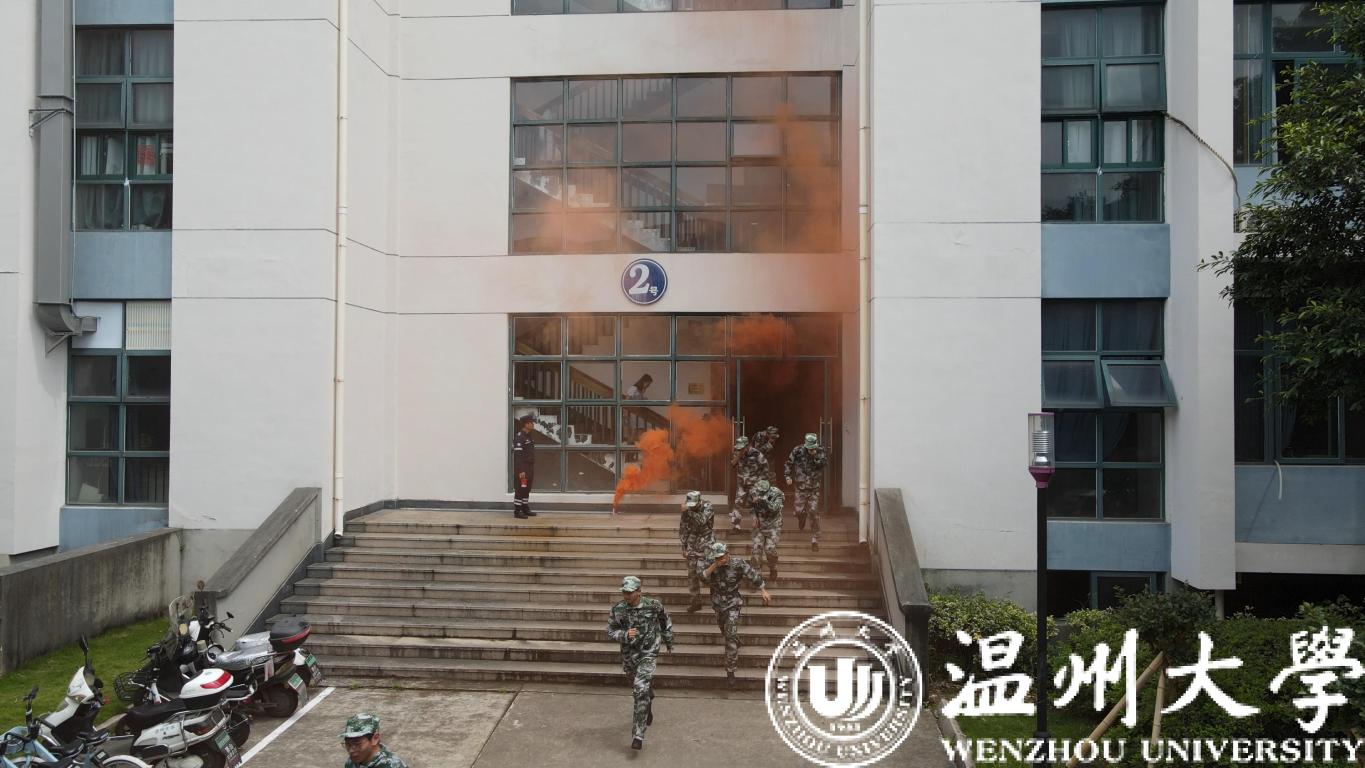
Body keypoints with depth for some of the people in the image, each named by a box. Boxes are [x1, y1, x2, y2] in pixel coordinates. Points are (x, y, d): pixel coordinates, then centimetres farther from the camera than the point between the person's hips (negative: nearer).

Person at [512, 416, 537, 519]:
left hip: (529, 468, 9)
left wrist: (531, 470, 21)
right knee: (520, 490, -5)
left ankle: (525, 509, 22)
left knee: (527, 490, 14)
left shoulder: (528, 437, 15)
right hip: (522, 469, -9)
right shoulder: (519, 437, -15)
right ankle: (517, 511, -1)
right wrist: (521, 471, -24)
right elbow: (518, 455, -20)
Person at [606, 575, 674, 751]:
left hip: (648, 653, -4)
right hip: (628, 655, 4)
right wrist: (625, 635, -23)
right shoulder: (618, 609, -11)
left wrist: (669, 643, 16)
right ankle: (648, 709, 58)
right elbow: (610, 630, -2)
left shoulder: (653, 605, -15)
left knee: (641, 689, -20)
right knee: (639, 687, 24)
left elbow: (665, 622, 4)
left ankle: (638, 734, -16)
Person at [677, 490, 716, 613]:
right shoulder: (687, 510, 2)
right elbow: (683, 528, 11)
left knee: (701, 572, -17)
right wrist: (684, 546, 11)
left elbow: (702, 521, -29)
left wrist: (688, 511, -32)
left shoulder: (707, 507, -12)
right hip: (691, 546, 5)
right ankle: (696, 601, 17)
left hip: (705, 544, -5)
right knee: (692, 575, 6)